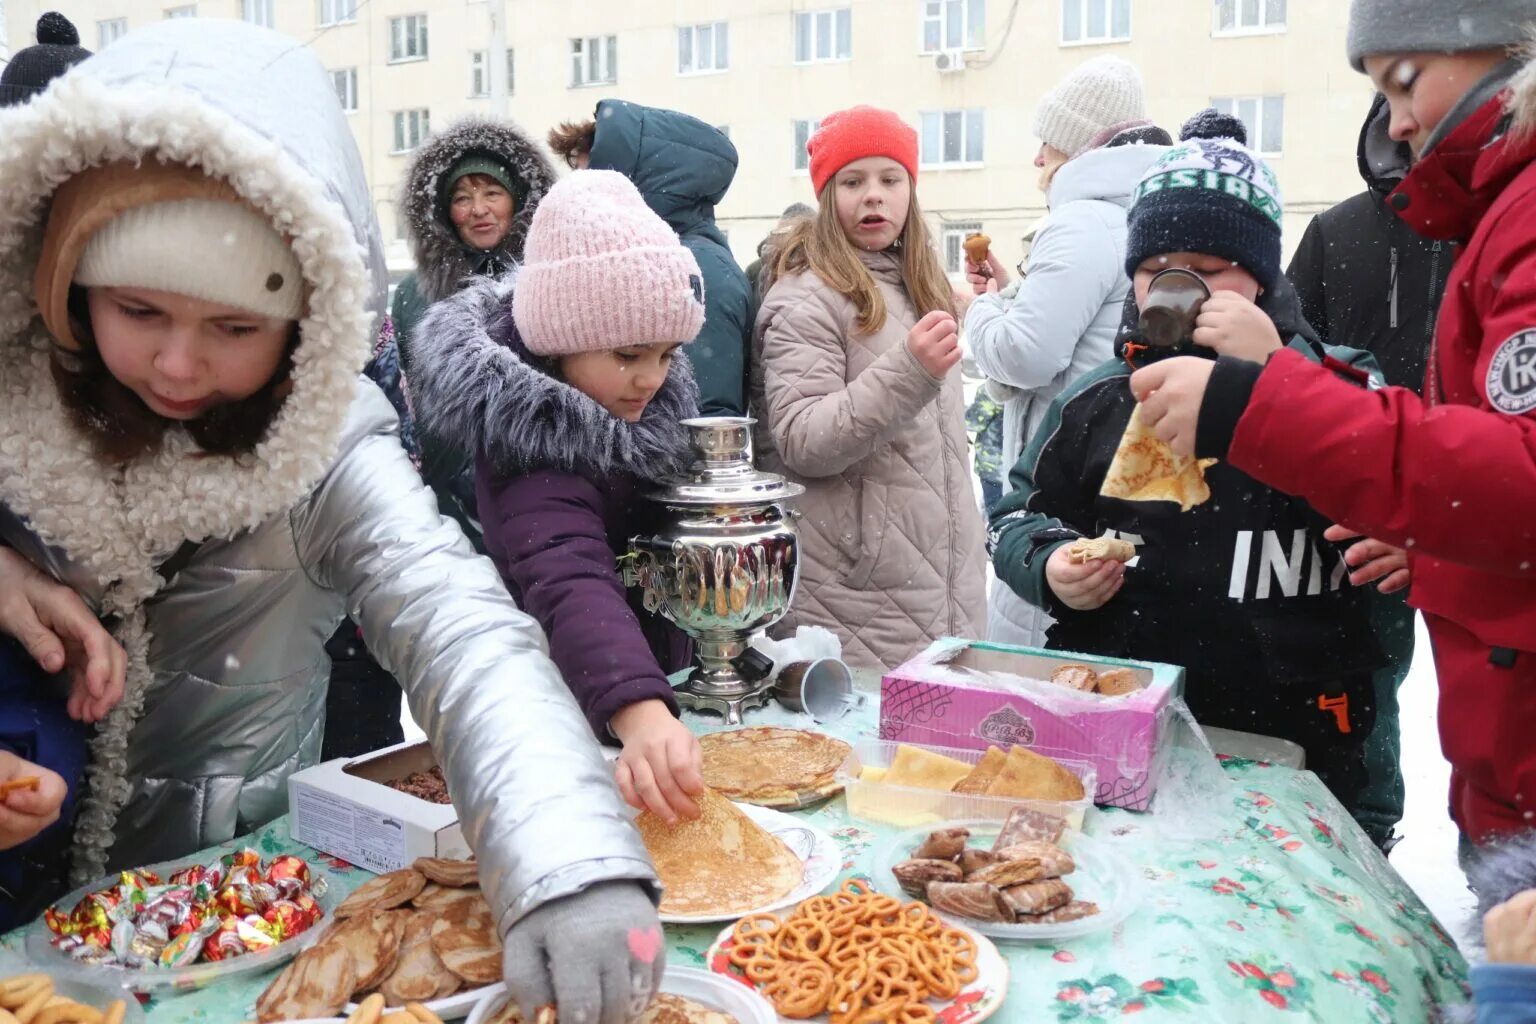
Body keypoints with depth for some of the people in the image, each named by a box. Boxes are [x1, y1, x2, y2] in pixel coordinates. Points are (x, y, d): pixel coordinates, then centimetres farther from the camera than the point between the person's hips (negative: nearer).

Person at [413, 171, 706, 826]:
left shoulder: (645, 410, -5)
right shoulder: (536, 455, -31)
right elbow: (572, 584, -49)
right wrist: (640, 715, -64)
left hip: (655, 684, 8)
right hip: (575, 716, -8)